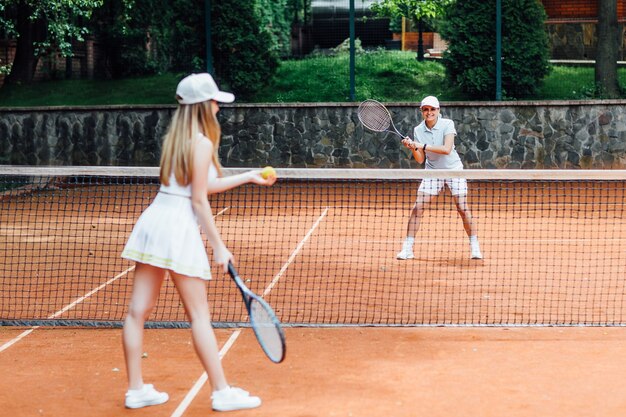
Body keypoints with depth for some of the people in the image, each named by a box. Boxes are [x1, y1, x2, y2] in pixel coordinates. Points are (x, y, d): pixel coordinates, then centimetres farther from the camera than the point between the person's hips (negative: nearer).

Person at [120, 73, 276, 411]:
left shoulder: (175, 138, 15)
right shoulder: (202, 143, -10)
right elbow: (199, 200, -12)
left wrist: (249, 177, 29)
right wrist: (218, 246, -9)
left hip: (154, 218, 8)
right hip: (179, 227, -8)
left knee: (138, 310, 6)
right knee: (199, 316, -2)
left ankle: (136, 390, 13)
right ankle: (222, 393, 5)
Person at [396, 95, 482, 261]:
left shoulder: (447, 124, -13)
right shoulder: (418, 130, -3)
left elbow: (447, 149, -27)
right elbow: (420, 160, -3)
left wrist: (424, 146, -29)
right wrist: (413, 148, -22)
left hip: (453, 169, -3)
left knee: (462, 208, -9)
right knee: (417, 207, -9)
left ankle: (474, 246, 6)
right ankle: (407, 248, -4)